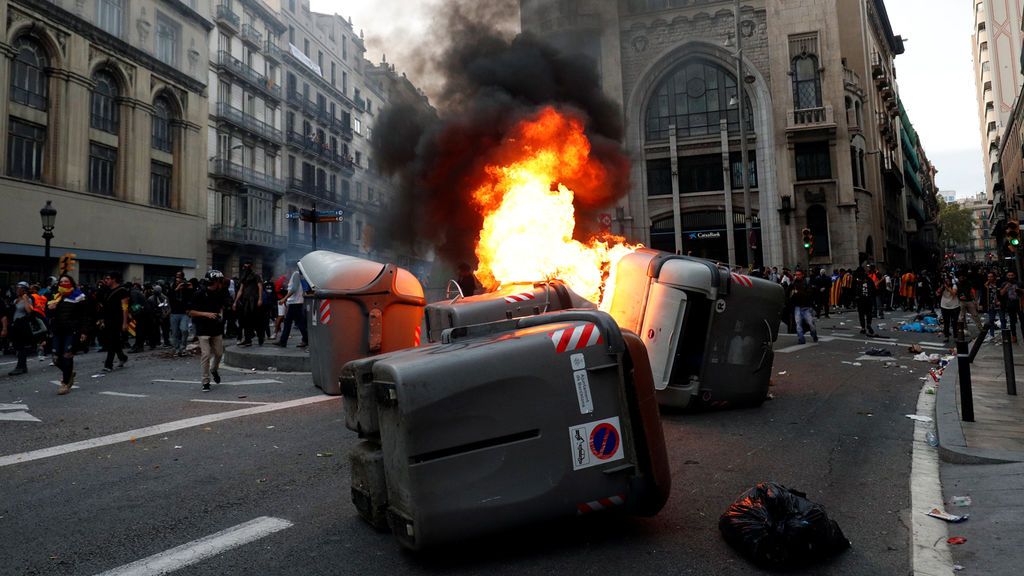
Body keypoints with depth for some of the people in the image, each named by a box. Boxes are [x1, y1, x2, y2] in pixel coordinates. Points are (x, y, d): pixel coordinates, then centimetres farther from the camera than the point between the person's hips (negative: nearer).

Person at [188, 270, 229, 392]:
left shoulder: (220, 294, 1)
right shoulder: (200, 294, -12)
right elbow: (191, 312, -11)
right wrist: (206, 314, -22)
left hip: (217, 329, 5)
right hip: (203, 329, -5)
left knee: (219, 353, 10)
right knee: (206, 355, -9)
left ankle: (214, 370, 41)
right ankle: (205, 382, 1)